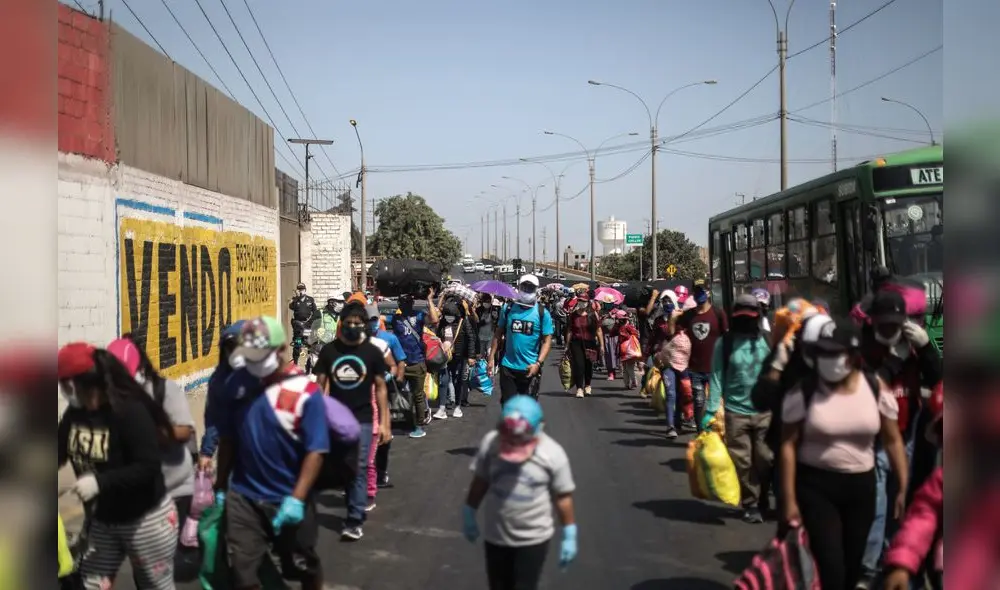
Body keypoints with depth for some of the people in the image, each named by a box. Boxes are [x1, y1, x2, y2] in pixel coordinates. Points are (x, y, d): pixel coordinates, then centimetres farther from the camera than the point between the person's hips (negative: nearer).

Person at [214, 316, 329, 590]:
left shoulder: (306, 391, -16)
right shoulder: (238, 386, -2)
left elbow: (315, 452, -17)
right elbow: (227, 442, 7)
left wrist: (297, 499, -22)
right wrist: (220, 489, 10)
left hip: (289, 500, -3)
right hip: (243, 497, 3)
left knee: (304, 567, 18)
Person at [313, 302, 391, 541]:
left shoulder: (373, 352, -1)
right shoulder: (329, 350, 1)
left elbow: (380, 388, 2)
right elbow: (320, 385, 5)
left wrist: (384, 423, -1)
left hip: (362, 420, -2)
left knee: (359, 469, -6)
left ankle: (355, 520, -2)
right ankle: (356, 504, 30)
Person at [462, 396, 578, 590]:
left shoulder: (552, 453, -18)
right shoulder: (490, 442, -13)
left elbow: (563, 496, -8)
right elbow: (480, 480, 2)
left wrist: (569, 535, -4)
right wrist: (469, 514, 10)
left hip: (534, 538, -3)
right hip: (495, 535, 3)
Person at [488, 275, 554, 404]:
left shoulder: (542, 313, -3)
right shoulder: (508, 308, 4)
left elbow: (547, 340, -5)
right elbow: (498, 334, 10)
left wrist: (538, 363, -17)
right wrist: (491, 357, 4)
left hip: (530, 369, -1)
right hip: (508, 366, 2)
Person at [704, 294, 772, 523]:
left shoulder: (768, 340, 1)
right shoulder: (724, 343, -2)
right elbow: (717, 378, -3)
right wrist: (710, 411, -9)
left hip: (765, 411, 1)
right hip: (736, 412, -1)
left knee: (765, 459, 4)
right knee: (742, 462, 4)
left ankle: (762, 498, 25)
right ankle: (751, 504, 18)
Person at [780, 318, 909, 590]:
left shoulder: (876, 388, -4)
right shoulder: (803, 391, -12)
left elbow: (893, 440, 3)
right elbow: (788, 445, -9)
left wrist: (904, 488, -2)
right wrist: (789, 499, -10)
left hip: (861, 486, 3)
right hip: (815, 486, -3)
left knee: (853, 566, 14)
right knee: (830, 568, -9)